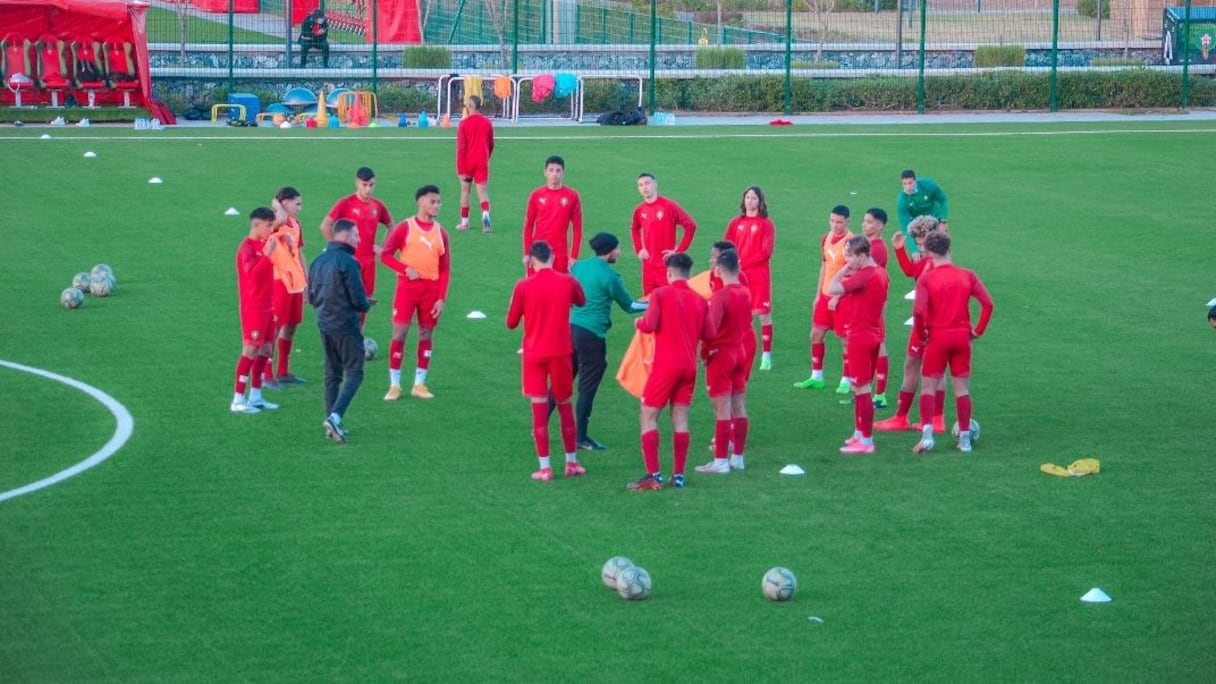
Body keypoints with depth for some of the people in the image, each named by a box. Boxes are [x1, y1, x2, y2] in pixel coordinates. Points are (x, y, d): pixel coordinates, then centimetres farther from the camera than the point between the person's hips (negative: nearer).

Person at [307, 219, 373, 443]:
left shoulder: (318, 261, 8)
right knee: (354, 373, -2)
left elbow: (311, 297, 14)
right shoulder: (348, 262, -16)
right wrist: (366, 305, 4)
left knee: (332, 373, 15)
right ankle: (335, 417, -18)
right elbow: (359, 300, -17)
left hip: (324, 324, 7)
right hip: (345, 326, -7)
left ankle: (331, 419, 16)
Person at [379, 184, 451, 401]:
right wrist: (406, 269, -17)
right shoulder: (405, 228, -2)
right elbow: (385, 254, -3)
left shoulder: (440, 232, 7)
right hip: (407, 287, -3)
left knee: (426, 335, 6)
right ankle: (394, 385, 3)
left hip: (431, 289, 3)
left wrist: (442, 298, -1)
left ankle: (419, 384, 15)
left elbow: (445, 269, 7)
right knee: (399, 333, -5)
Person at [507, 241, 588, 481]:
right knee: (565, 405, 15)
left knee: (539, 407, 0)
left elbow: (511, 323, 0)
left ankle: (544, 467, -3)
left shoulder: (523, 286, -8)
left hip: (534, 353, -1)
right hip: (561, 351, 1)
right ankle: (572, 462, 23)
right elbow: (581, 302, 18)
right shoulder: (568, 281, -4)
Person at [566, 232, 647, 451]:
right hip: (591, 335, -7)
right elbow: (628, 305, -2)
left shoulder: (578, 266, 8)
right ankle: (581, 437, 6)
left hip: (570, 328, 7)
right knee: (587, 387, 1)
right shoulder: (609, 276, -11)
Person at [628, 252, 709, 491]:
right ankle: (678, 475, 7)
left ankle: (653, 475, -10)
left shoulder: (661, 294, -6)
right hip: (689, 365, 5)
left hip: (666, 364, -5)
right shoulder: (699, 300, 8)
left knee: (648, 417, 0)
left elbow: (650, 325, -15)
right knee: (680, 419, 9)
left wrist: (638, 322, 7)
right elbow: (706, 334, 9)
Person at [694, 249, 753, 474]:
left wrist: (704, 350, -5)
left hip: (720, 355, -7)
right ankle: (737, 457, 19)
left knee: (722, 411, -5)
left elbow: (710, 331, -22)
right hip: (740, 352, 7)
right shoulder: (745, 293, 4)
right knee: (739, 408, 12)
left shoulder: (719, 296, -19)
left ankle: (720, 461, -3)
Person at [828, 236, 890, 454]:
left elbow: (832, 289, -28)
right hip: (874, 335, 10)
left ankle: (866, 441, -1)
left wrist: (843, 270, -14)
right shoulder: (881, 273, 9)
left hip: (860, 337, -10)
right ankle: (860, 433, 27)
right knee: (861, 387, 19)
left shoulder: (863, 276, -20)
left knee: (861, 388, -4)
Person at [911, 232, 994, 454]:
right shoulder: (967, 275, 1)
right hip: (962, 337, 3)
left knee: (928, 387, 6)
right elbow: (987, 303, -6)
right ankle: (965, 438, 10)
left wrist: (922, 333, -4)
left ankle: (927, 434, -10)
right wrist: (978, 330, 3)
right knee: (962, 388, 10)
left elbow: (918, 311, -20)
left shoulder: (926, 279, -9)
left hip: (937, 337, -3)